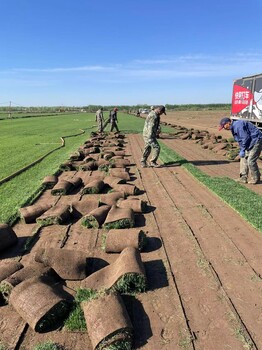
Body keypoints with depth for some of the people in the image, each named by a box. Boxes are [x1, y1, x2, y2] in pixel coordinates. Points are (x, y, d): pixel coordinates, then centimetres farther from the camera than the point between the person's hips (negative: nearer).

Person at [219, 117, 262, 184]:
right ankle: (243, 178, 12)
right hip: (250, 143, 11)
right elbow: (241, 140, 18)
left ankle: (255, 179, 7)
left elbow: (245, 138, -25)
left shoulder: (238, 125, -21)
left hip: (256, 141, -11)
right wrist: (241, 150, 10)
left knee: (251, 161, -9)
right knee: (244, 159, 9)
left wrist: (242, 150, -19)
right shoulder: (234, 127, 12)